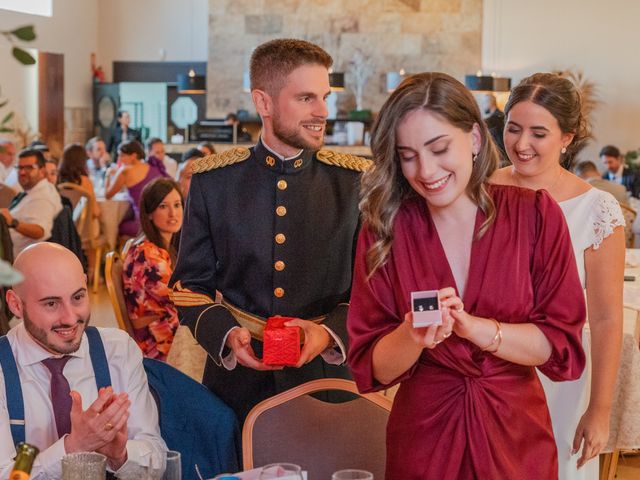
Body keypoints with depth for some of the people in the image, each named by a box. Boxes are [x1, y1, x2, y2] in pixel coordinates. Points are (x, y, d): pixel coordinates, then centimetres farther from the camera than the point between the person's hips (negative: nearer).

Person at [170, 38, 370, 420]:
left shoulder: (356, 181, -3)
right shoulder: (212, 181, -1)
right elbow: (190, 285, 3)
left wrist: (330, 332, -18)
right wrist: (226, 333, -14)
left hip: (327, 378, 0)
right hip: (237, 377, 1)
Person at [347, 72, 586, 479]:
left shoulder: (536, 214, -8)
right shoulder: (384, 228, -7)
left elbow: (564, 347, -10)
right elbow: (372, 369, -6)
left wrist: (474, 327, -23)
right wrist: (413, 337, -26)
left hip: (519, 438, 0)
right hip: (422, 440, 0)